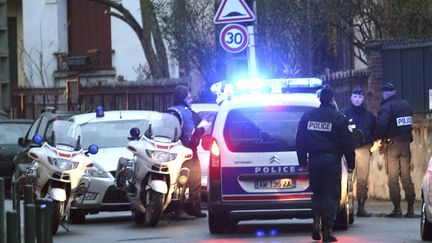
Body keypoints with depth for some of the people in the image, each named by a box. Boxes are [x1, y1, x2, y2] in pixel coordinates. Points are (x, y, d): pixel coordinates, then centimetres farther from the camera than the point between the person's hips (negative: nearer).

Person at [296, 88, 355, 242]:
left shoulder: (307, 117, 6)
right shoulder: (338, 118, -5)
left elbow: (300, 141, 10)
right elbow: (347, 143, -5)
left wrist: (303, 162, 17)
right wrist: (351, 164, 2)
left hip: (314, 160, 3)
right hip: (332, 160, -3)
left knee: (317, 193, 17)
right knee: (331, 195, 1)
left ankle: (316, 222, -1)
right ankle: (327, 231, -3)